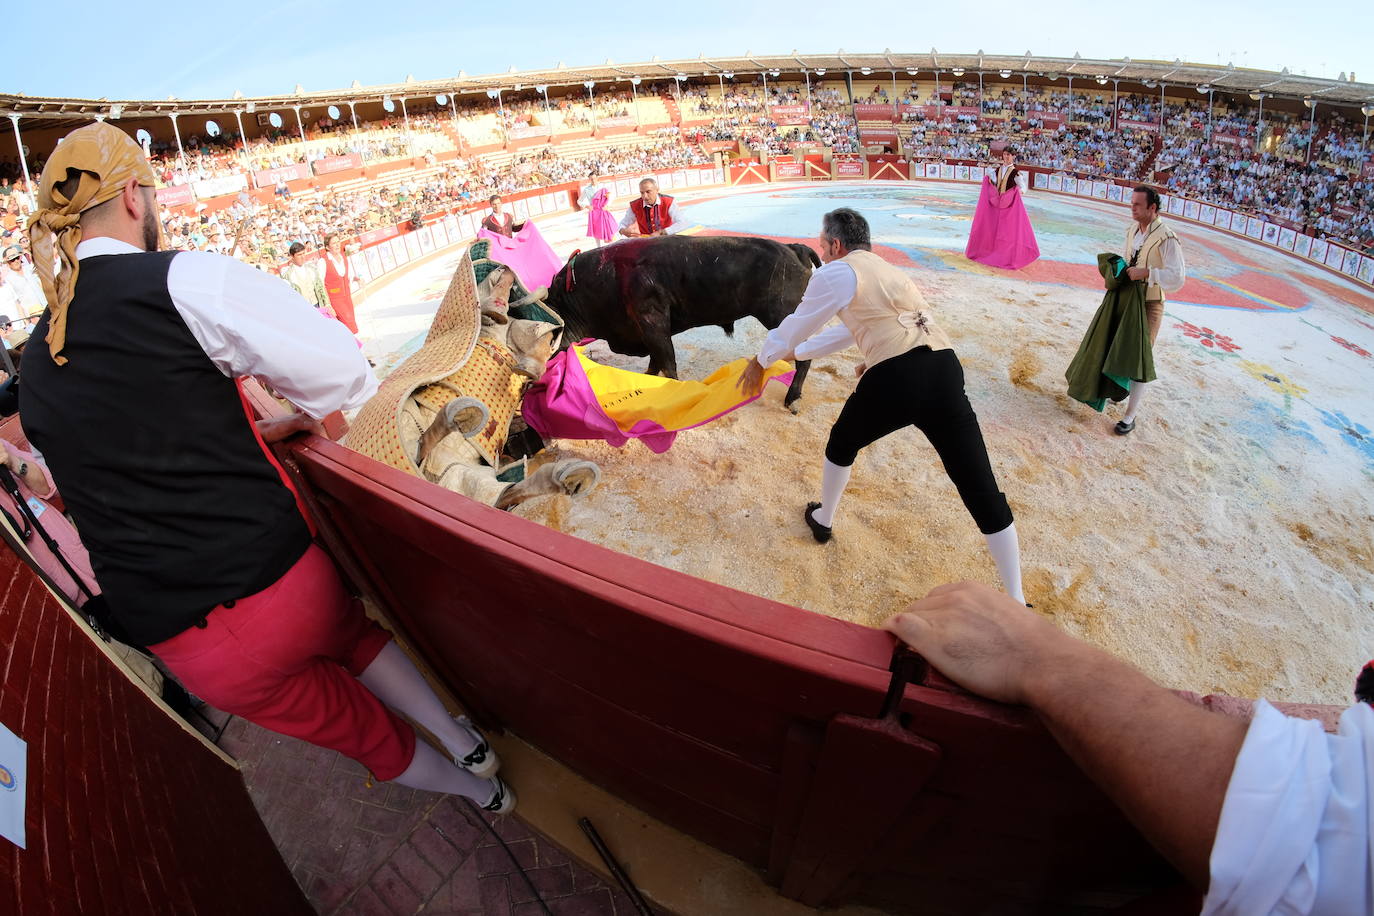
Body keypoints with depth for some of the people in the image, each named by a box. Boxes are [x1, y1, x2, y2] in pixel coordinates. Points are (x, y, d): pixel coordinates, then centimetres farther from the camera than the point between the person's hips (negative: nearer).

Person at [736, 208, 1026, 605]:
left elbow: (795, 327, 18)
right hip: (945, 371, 6)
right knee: (983, 492, 6)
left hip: (895, 378, -6)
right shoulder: (886, 271, 32)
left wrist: (762, 360, 35)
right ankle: (1015, 603, 13)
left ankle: (822, 520, 47)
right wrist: (793, 353, 49)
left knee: (842, 442, 27)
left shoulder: (836, 272, 8)